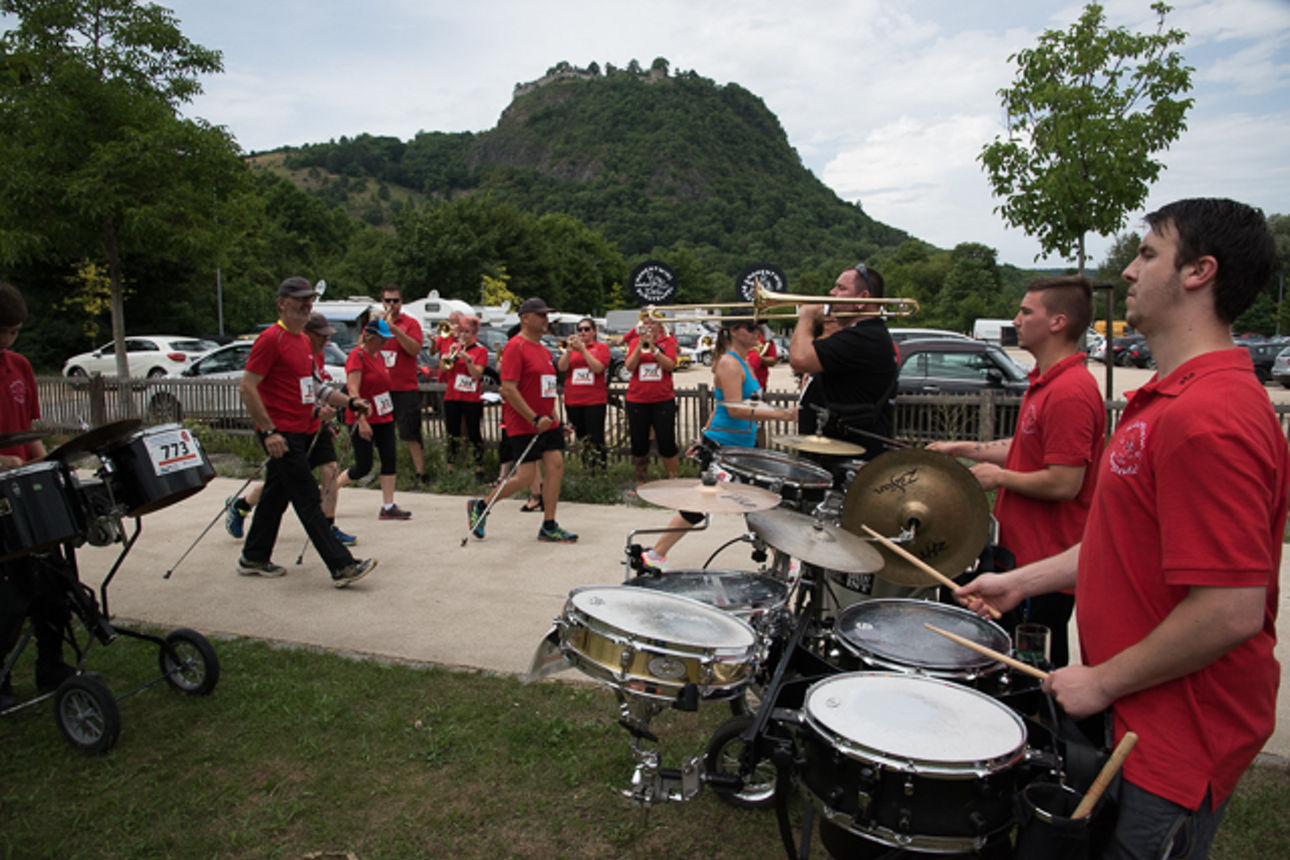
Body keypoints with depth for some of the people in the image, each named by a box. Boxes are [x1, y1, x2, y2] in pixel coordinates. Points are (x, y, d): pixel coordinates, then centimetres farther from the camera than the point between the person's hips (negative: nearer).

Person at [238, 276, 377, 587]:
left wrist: (349, 401, 12)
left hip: (301, 432, 9)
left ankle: (253, 559, 29)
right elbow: (247, 387, -17)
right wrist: (269, 431, -21)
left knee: (276, 495, 16)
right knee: (309, 500, -7)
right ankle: (341, 567, -6)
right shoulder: (271, 339, -13)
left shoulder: (303, 340, 15)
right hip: (281, 434, -9)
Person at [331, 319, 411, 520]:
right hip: (362, 418, -8)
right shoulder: (357, 355, -14)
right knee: (363, 466, -2)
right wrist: (361, 421, -26)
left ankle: (388, 507, 3)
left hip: (383, 416, 8)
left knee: (390, 459, 0)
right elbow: (353, 391, -21)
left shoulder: (378, 355, 11)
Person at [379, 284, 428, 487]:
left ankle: (421, 475, 1)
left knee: (412, 435, -4)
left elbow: (415, 349, -14)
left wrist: (394, 328, -22)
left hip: (406, 389, -4)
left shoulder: (410, 323, 0)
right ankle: (382, 472, 25)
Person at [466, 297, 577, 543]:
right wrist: (535, 419, -21)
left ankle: (549, 527, 7)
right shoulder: (515, 347, -13)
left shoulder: (544, 350, 14)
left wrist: (552, 416, 16)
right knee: (525, 477, -6)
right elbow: (509, 388, -20)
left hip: (547, 423, 8)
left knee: (556, 467, -1)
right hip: (523, 424, -8)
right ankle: (479, 506, 15)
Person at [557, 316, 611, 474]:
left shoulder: (602, 347, 5)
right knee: (582, 438, 8)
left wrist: (583, 349, -13)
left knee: (596, 438, -8)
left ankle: (600, 470, -3)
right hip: (573, 400, 3)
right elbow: (561, 368, -1)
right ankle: (586, 469, 18)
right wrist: (569, 349, -13)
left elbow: (598, 368, -12)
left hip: (595, 401, -3)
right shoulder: (572, 348, 13)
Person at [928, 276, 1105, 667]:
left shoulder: (1070, 392, -23)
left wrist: (1000, 478, -13)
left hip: (1047, 563, -10)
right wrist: (963, 449, 15)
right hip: (1027, 551, 10)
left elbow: (1064, 483, -27)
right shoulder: (1047, 380, 11)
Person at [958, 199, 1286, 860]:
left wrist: (1102, 680, -18)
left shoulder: (1207, 419, -27)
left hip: (1175, 743, -10)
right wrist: (1021, 581, 13)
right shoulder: (1171, 399, 9)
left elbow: (1233, 610, -30)